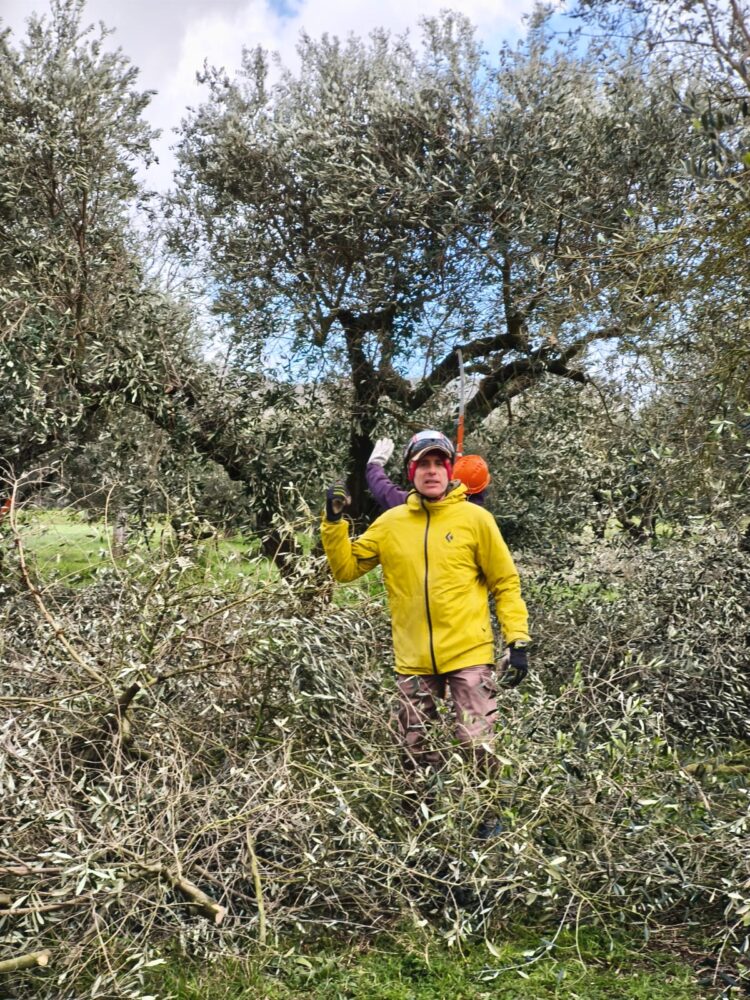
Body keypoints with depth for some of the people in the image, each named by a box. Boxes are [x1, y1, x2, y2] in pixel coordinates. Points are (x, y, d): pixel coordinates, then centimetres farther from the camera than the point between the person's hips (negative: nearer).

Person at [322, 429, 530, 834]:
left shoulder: (475, 518, -1)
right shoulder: (390, 522, 6)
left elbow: (505, 583, 3)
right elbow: (346, 567, 10)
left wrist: (518, 641, -3)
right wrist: (333, 521, -2)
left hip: (468, 655, -3)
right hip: (413, 661, 3)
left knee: (478, 747, -4)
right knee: (418, 753, 13)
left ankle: (490, 820, 20)